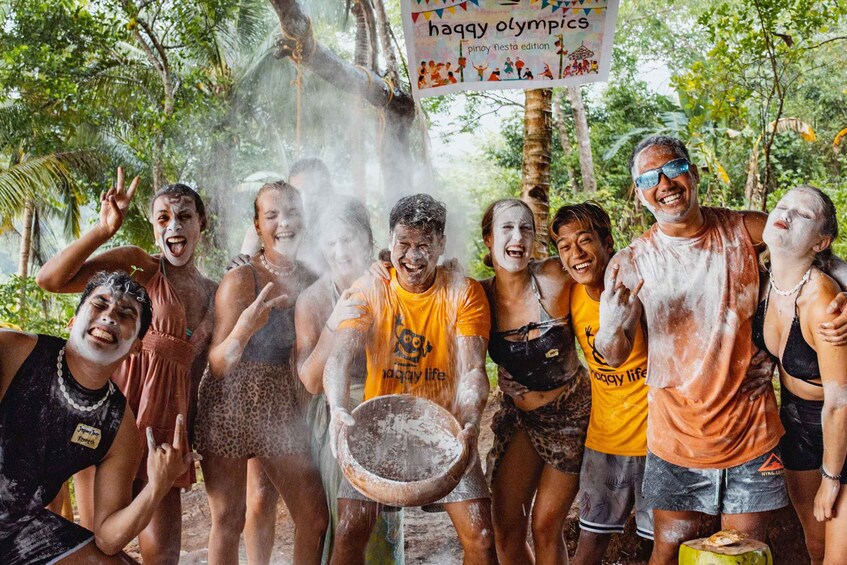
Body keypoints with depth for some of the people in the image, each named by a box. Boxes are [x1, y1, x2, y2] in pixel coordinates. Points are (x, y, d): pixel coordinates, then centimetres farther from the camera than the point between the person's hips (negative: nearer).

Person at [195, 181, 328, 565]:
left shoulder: (311, 281, 3)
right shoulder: (241, 280, -12)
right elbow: (218, 364, -14)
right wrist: (243, 329, -31)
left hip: (282, 407, 5)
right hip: (231, 406, -4)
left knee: (316, 519, 6)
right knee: (228, 520, 4)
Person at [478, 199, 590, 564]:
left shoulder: (555, 280, -21)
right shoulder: (481, 296, -11)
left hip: (571, 412, -3)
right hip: (518, 416, 3)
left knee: (545, 527, 3)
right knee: (506, 531, 5)